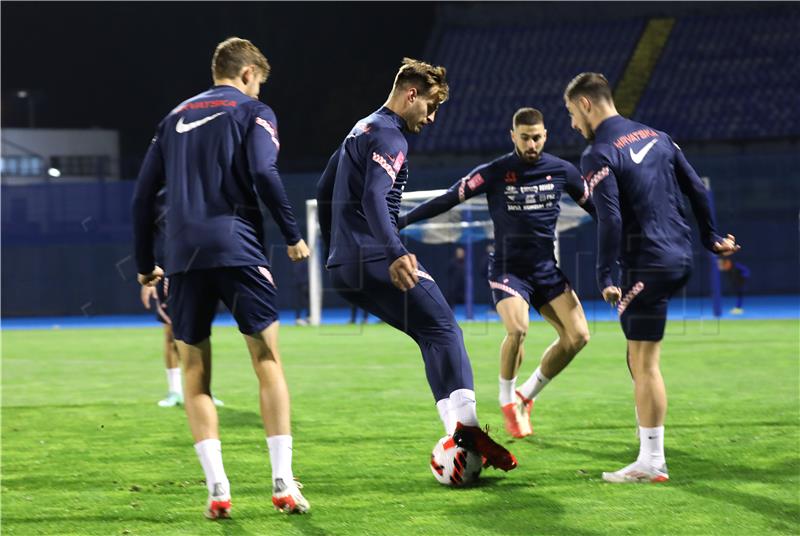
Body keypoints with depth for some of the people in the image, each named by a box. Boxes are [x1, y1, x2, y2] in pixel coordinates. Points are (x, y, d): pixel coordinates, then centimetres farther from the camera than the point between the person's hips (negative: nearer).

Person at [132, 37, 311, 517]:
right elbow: (264, 175, -11)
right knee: (268, 361, 4)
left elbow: (144, 194, 17)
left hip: (184, 257, 4)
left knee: (195, 373, 8)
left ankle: (217, 487, -2)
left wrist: (146, 264, 23)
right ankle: (283, 482, -3)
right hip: (237, 249, -4)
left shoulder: (176, 117, 21)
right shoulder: (253, 112, 7)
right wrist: (294, 235, -3)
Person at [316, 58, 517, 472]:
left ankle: (459, 432, -2)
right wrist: (396, 253, -37)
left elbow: (324, 192, 31)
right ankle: (465, 426, -28)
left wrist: (333, 249, 36)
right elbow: (373, 198, -25)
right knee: (442, 329, -14)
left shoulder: (361, 130, 23)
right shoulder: (390, 136, -9)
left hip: (345, 267, 10)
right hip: (376, 262, -10)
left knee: (434, 334, 9)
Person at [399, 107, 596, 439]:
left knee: (577, 334, -12)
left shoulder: (561, 171, 2)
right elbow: (447, 200, -6)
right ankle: (507, 400, -2)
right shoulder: (494, 173, -7)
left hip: (547, 269, 4)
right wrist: (400, 221, -11)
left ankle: (526, 395, 9)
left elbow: (593, 206, 15)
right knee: (517, 329, -28)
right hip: (508, 269, -4)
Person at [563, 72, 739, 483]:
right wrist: (711, 240, 26)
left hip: (646, 264, -8)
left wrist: (605, 277, -16)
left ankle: (651, 463, -3)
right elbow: (697, 190, 15)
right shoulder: (656, 137, 12)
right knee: (641, 359, 24)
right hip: (680, 257, 8)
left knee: (644, 364, -4)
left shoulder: (599, 155, -11)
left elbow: (610, 220, -19)